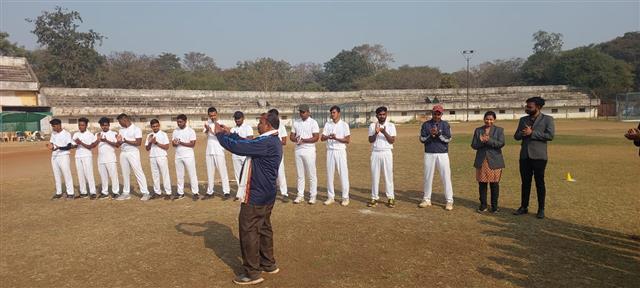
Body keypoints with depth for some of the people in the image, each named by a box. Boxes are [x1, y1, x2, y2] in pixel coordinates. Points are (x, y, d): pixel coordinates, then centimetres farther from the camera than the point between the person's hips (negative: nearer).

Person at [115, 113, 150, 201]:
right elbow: (119, 144, 14)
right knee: (125, 173, 10)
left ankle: (145, 193, -5)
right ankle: (126, 193, 18)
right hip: (123, 153, 7)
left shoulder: (136, 129, -7)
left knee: (138, 172, -7)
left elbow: (138, 142, -15)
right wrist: (119, 141, -9)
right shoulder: (121, 130, 13)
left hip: (133, 153, -7)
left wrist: (126, 141, -22)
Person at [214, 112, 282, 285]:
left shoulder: (266, 142, -23)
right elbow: (246, 144, 18)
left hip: (256, 195, -10)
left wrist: (220, 134, -10)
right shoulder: (272, 141, 10)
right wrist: (229, 133, 13)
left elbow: (238, 147, -25)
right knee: (264, 229, 18)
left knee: (248, 231, -1)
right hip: (265, 194, 10)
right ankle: (268, 264, 30)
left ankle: (252, 273, 8)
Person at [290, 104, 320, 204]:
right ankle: (300, 195, 17)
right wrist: (295, 139, -11)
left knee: (311, 174, 0)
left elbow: (316, 138, -12)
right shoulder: (296, 122, 11)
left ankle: (313, 195, 9)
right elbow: (291, 136, 12)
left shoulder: (313, 122, -4)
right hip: (298, 150, 5)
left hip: (309, 150, -5)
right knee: (300, 174, 10)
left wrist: (304, 140, -22)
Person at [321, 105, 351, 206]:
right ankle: (330, 197, 16)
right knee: (329, 174, 6)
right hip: (330, 151, 4)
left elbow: (348, 140, -8)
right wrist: (328, 137, -19)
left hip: (340, 151, -3)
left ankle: (345, 197, 7)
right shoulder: (327, 124, 8)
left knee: (343, 174, -2)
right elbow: (322, 138, 3)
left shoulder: (344, 125, -2)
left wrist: (336, 138, -22)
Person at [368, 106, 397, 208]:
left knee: (388, 175, 0)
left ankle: (390, 198, 7)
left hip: (387, 153, -1)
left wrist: (384, 132, -21)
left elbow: (392, 141, -7)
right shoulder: (372, 126, 6)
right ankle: (374, 198, 12)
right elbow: (370, 140, -3)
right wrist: (376, 133, -21)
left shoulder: (391, 125, 2)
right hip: (375, 153, 2)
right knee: (374, 176, 5)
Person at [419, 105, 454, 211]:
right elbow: (422, 139, -2)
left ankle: (449, 201, 5)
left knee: (446, 177, -3)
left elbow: (448, 139, -8)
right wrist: (430, 135, -18)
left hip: (443, 154, -1)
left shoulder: (445, 124, 2)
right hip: (429, 154, 2)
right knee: (428, 177, 8)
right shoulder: (426, 124, 5)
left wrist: (438, 134, -22)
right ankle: (427, 199, 19)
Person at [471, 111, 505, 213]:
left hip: (494, 161, -2)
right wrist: (481, 141, -16)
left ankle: (494, 205, 14)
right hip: (481, 161, 2)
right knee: (482, 183, 4)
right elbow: (473, 145, 4)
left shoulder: (499, 130, 4)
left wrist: (488, 140, -21)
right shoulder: (478, 130, 10)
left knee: (494, 184, 1)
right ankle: (483, 205, 15)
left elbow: (501, 143, -10)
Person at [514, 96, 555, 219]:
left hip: (538, 156, -4)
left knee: (539, 182, 2)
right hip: (524, 156, 4)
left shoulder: (547, 119, 0)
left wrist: (532, 133, -14)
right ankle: (524, 207, 17)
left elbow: (550, 135, -12)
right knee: (525, 182, 9)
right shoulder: (523, 119, 14)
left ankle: (541, 209, 11)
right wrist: (523, 133, -11)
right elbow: (516, 136, 10)